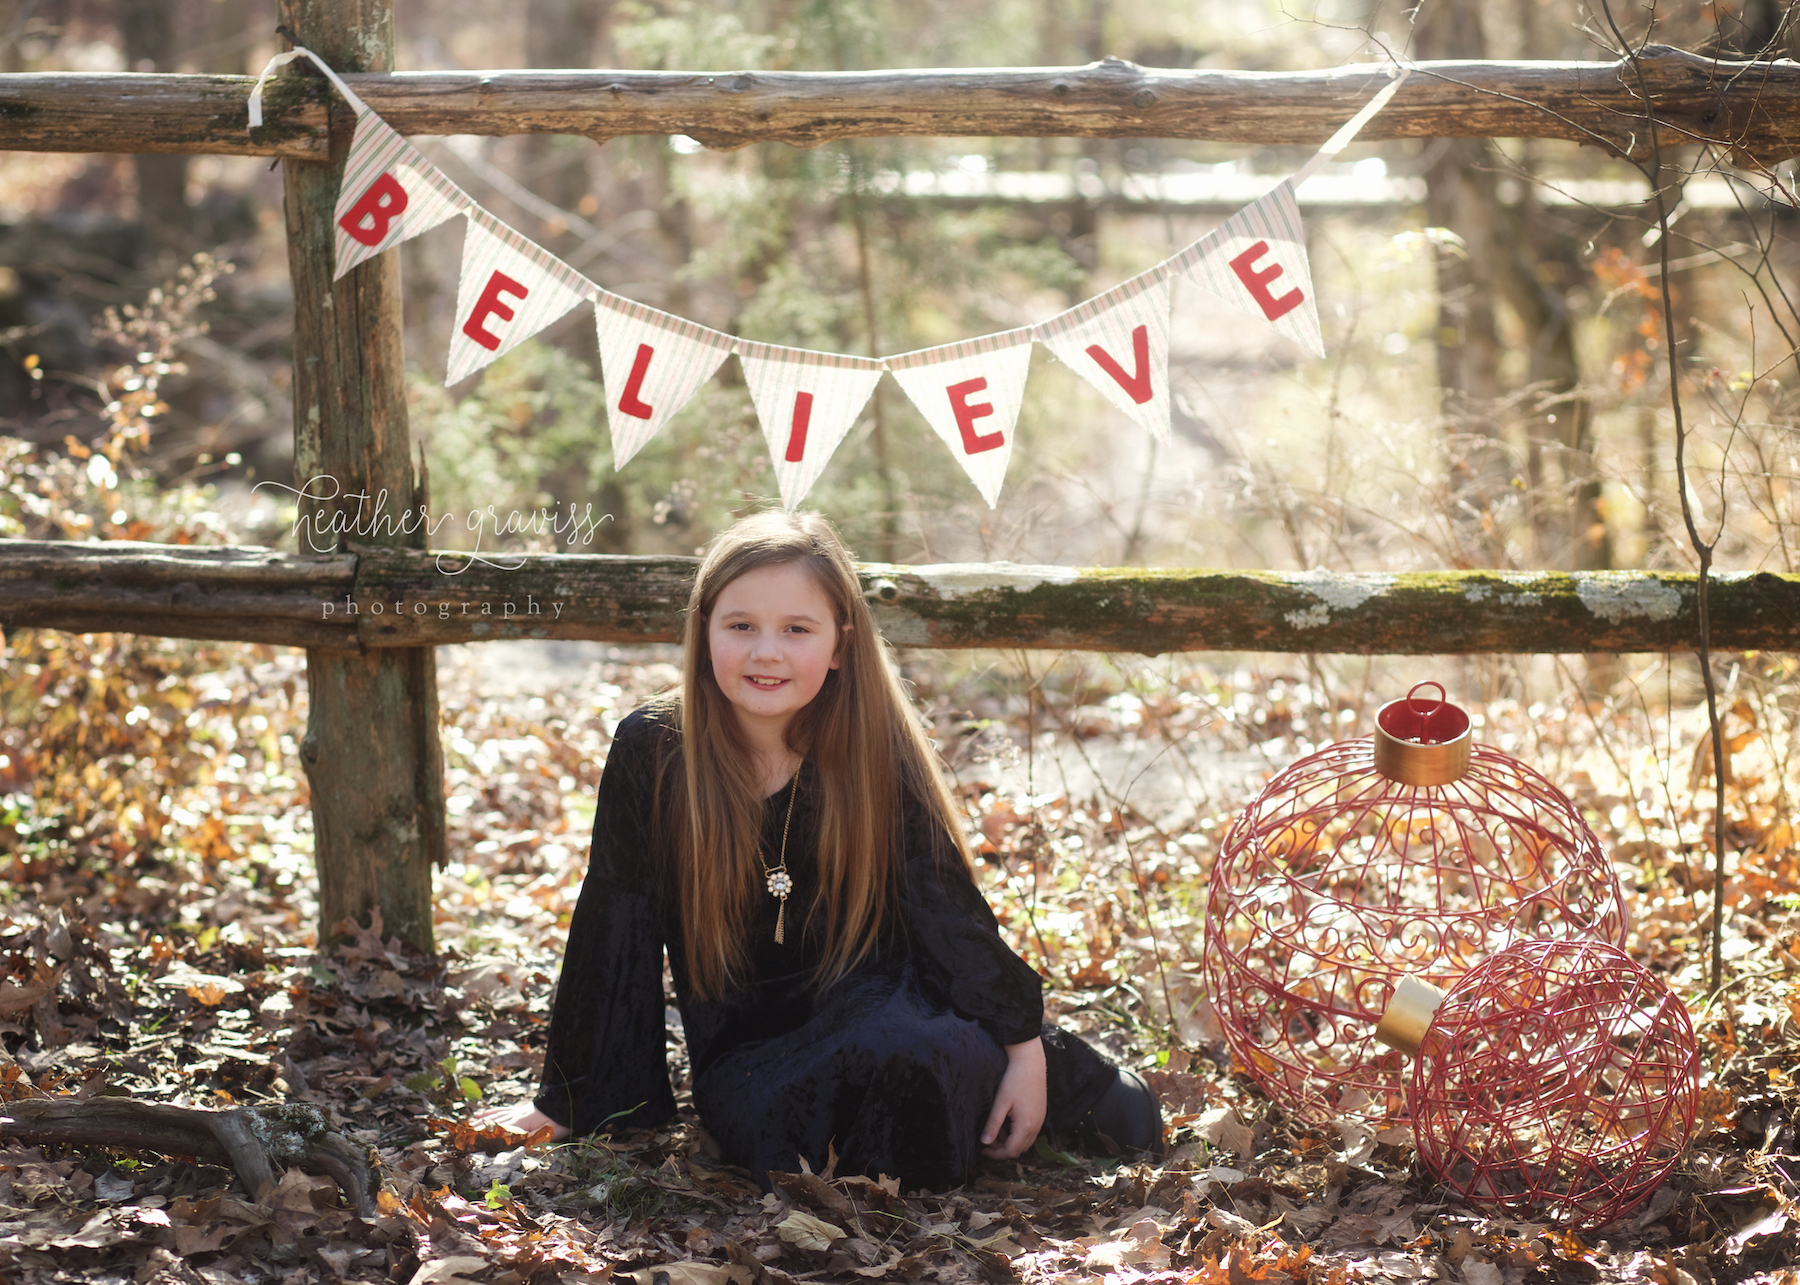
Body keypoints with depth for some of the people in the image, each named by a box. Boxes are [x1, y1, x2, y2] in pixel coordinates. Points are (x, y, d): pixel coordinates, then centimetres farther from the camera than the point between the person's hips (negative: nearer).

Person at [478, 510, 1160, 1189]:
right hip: (746, 1051, 1)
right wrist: (569, 1104, 6)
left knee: (907, 1056, -37)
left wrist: (1023, 1049, -9)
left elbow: (947, 905, 0)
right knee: (782, 1128, -34)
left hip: (876, 1006, -1)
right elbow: (612, 932, 1)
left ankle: (1055, 1078, -6)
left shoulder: (877, 751, -4)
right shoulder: (652, 751, -6)